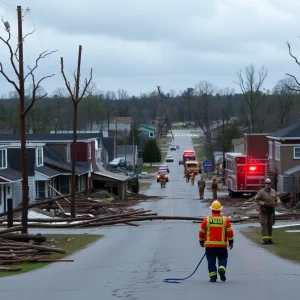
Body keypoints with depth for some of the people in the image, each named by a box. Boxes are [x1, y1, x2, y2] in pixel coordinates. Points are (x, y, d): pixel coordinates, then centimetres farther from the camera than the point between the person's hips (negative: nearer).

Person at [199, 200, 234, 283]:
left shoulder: (207, 219, -2)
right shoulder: (225, 219, -1)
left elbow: (201, 232, 3)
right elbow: (230, 232, 0)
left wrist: (201, 241, 18)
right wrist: (231, 242, 11)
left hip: (209, 245, 0)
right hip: (222, 245, 0)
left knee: (211, 261, 5)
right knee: (223, 259, 14)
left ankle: (213, 276, 0)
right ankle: (222, 269, -13)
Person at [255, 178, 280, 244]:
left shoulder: (273, 191, 8)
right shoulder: (261, 192, -7)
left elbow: (277, 198, 17)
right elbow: (256, 199, -7)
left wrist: (277, 202, -6)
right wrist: (263, 203, -19)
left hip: (271, 210, 5)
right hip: (264, 210, -5)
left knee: (270, 225, 8)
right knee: (264, 224, -11)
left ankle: (269, 239, 14)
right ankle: (264, 239, -15)